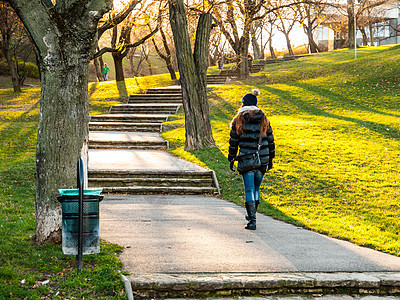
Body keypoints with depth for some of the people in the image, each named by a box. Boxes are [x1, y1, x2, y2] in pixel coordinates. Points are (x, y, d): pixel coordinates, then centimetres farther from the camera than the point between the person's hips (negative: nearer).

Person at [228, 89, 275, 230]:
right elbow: (270, 140, 10)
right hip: (262, 159, 4)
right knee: (256, 187, 18)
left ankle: (252, 221, -8)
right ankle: (252, 215, 30)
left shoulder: (239, 119, -3)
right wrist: (270, 159, 18)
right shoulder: (264, 119, 6)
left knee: (249, 189, -2)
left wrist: (231, 159, 8)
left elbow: (234, 140, 0)